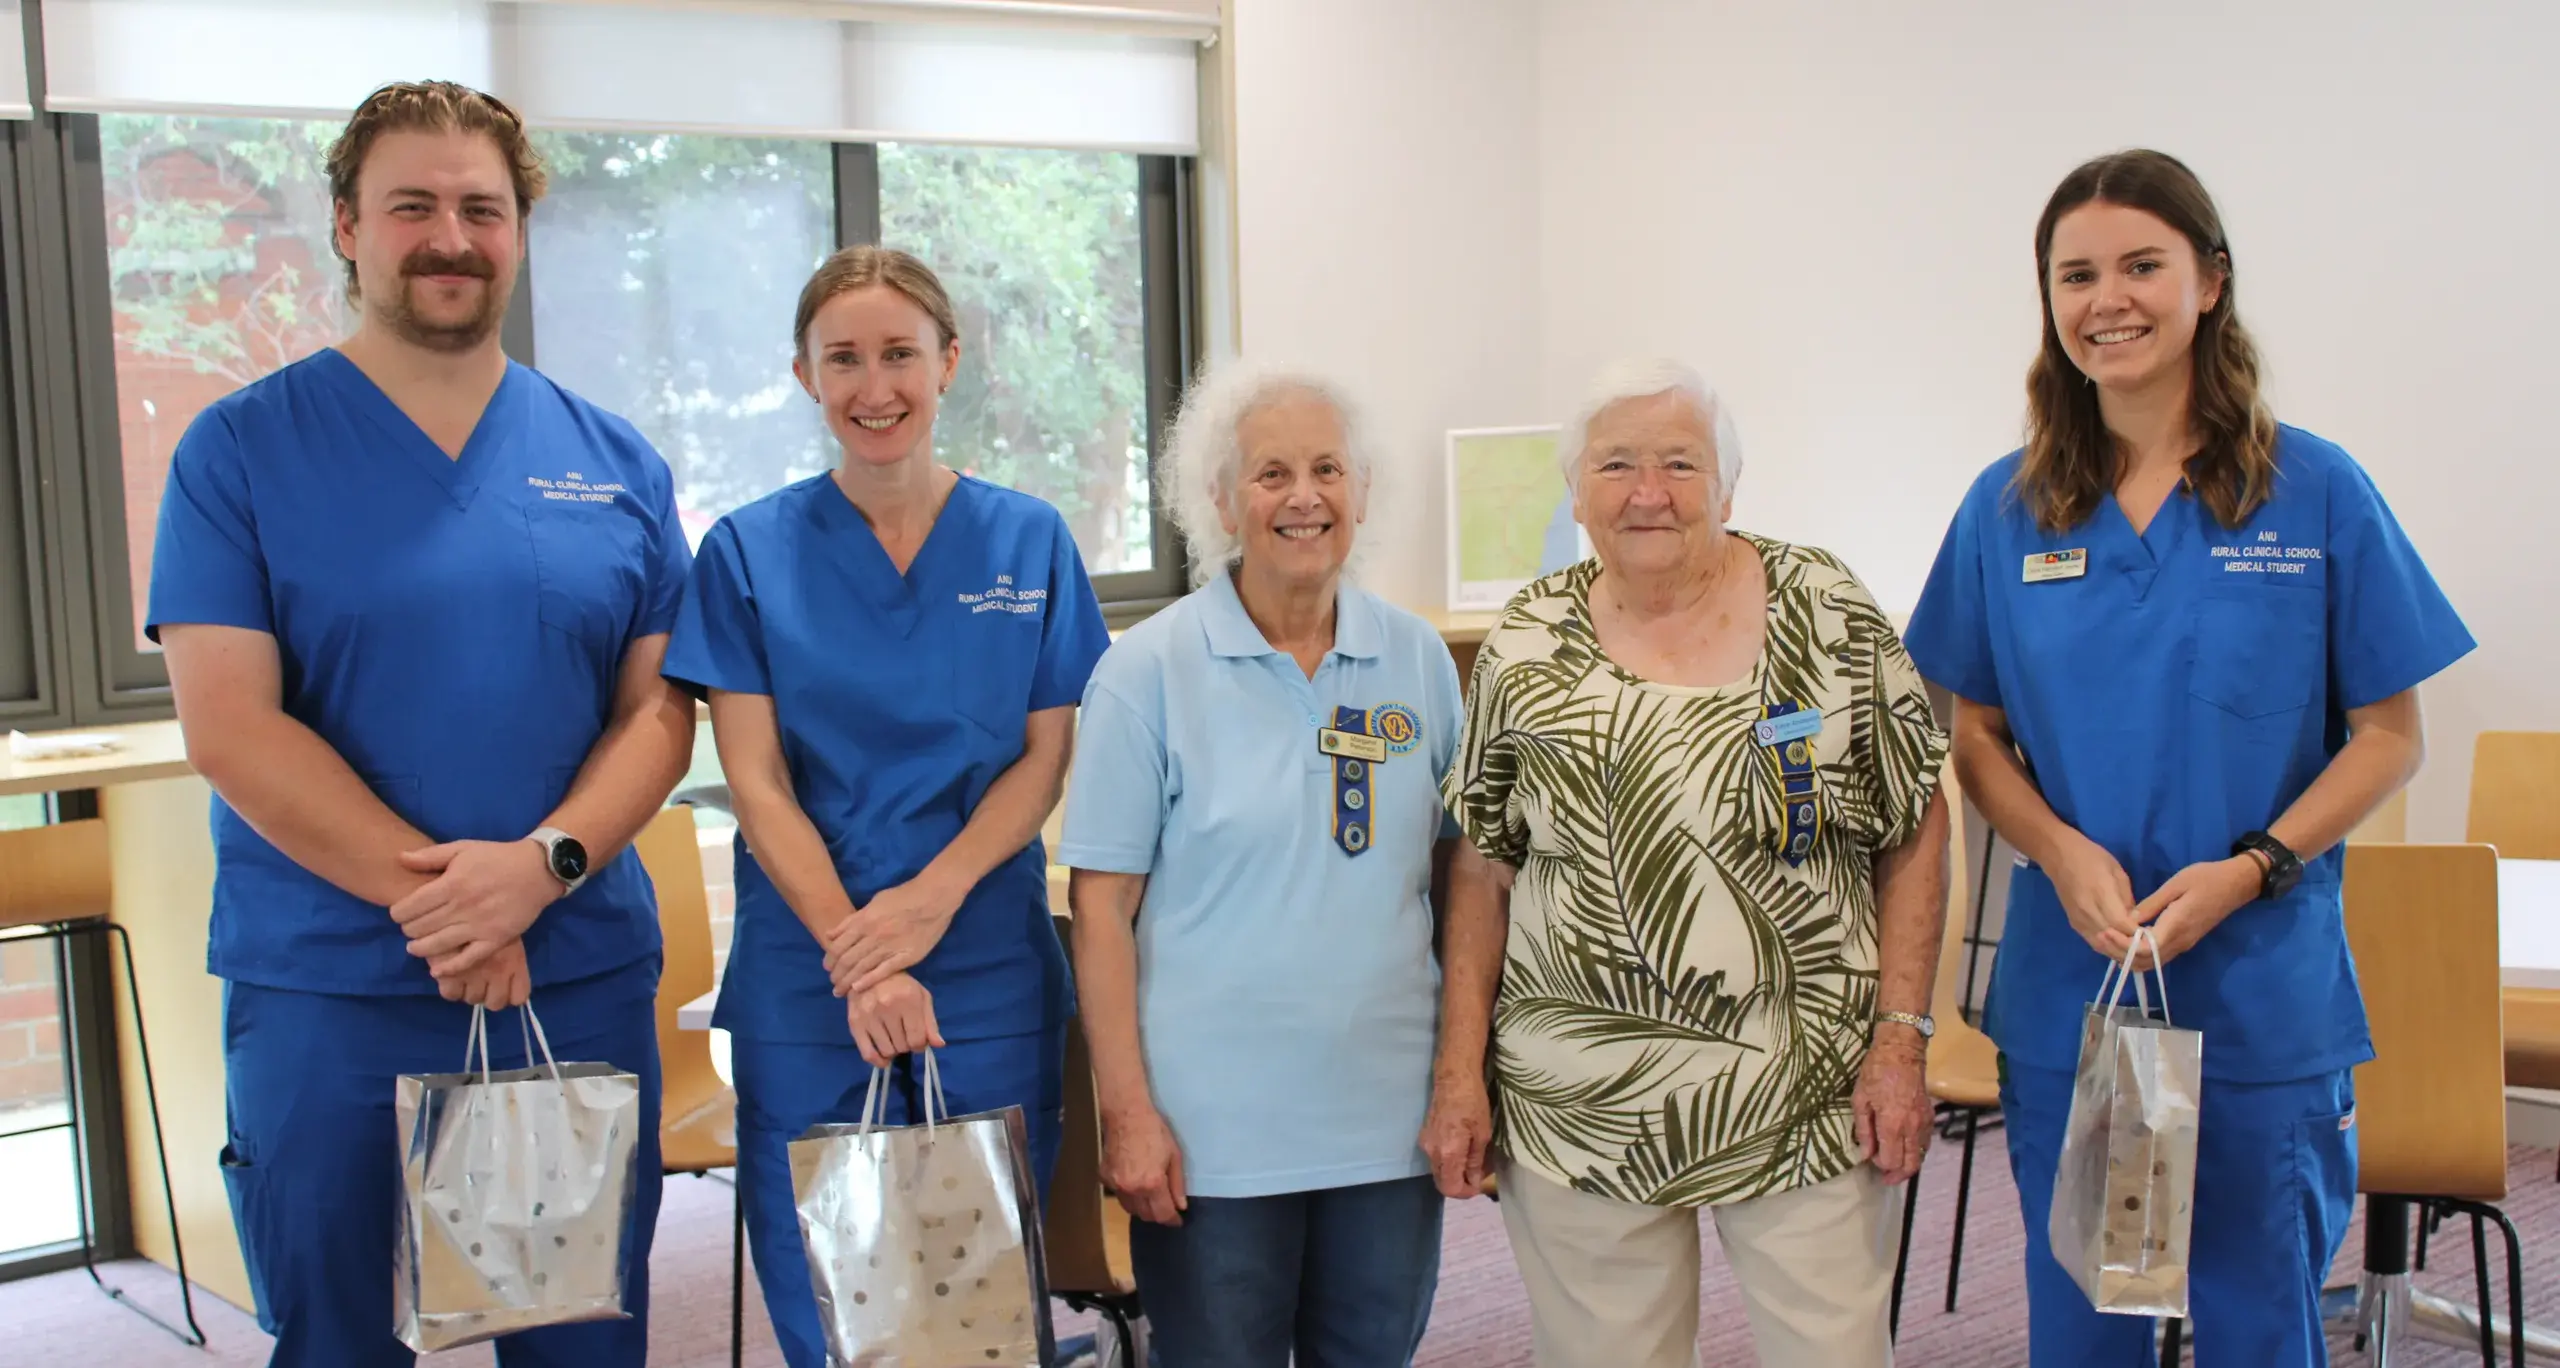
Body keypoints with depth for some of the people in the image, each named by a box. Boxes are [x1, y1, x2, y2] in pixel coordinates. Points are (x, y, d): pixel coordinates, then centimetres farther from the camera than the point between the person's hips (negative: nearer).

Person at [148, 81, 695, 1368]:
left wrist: (543, 864, -15)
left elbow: (658, 708, 3)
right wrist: (435, 897, -17)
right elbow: (229, 730, -9)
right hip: (327, 992, -2)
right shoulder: (241, 451, -2)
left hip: (585, 976, 3)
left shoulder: (614, 463, 7)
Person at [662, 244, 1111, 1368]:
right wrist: (856, 955, -15)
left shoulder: (1029, 542, 5)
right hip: (805, 982, -1)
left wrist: (932, 898, -14)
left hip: (990, 976, 1)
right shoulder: (749, 551, 1)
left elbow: (1045, 758, 2)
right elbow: (755, 778, -4)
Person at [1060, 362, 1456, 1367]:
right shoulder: (1149, 671, -7)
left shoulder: (1419, 658, 4)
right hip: (1214, 1130, -3)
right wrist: (1126, 1112, -10)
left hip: (1391, 1119, 4)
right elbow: (1103, 907, -7)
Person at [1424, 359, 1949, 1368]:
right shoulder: (1526, 647, 2)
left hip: (1812, 1095, -1)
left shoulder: (1826, 613, -2)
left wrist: (1901, 1040, -6)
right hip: (1579, 1099, 1)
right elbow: (1483, 869, 5)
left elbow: (1914, 832, 1)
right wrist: (1458, 1072, -1)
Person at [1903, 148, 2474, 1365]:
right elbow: (1976, 733, 7)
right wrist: (2062, 850, -12)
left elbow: (2389, 737, -1)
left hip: (2263, 1001, -2)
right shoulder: (2008, 509, 2)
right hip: (2065, 991, 2)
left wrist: (2250, 870, -16)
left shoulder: (2317, 494, -4)